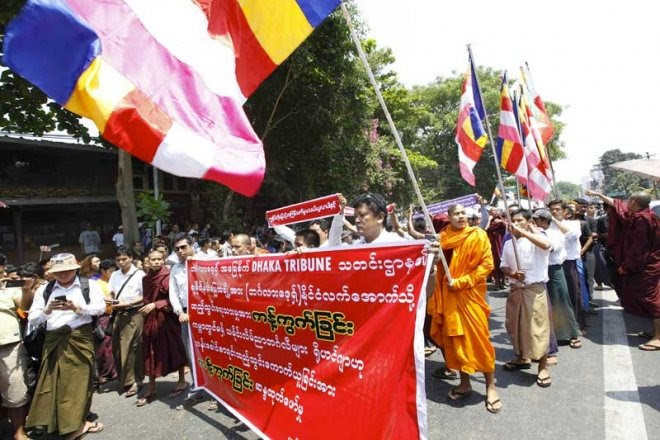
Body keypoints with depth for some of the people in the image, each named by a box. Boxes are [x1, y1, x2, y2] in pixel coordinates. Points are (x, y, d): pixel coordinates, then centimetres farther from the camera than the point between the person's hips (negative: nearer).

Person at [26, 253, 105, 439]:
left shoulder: (89, 284, 1)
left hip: (81, 338, -2)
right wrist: (47, 310, -14)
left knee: (79, 380, 6)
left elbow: (100, 307, -8)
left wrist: (77, 308, -21)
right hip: (54, 340, 2)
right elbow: (32, 319, 5)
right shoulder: (44, 289, 7)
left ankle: (75, 423, 21)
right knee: (55, 381, 2)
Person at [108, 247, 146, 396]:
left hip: (134, 314, -6)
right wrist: (111, 301, -8)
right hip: (119, 314, 6)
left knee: (132, 348, -4)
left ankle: (134, 380, 8)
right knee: (117, 348, 9)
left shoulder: (139, 274, -7)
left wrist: (128, 303, -17)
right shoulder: (114, 275, 11)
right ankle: (124, 380, 25)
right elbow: (111, 294, 13)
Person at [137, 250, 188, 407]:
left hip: (168, 317, -5)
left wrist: (155, 305, -17)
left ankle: (182, 381, 21)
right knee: (151, 352, 8)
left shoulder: (169, 277, -10)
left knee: (175, 349, 5)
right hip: (150, 318, 5)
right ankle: (151, 387, 19)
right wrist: (147, 307, -6)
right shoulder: (146, 279, 8)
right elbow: (146, 299, 12)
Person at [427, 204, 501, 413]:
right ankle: (464, 382, 25)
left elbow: (487, 264, -10)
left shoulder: (478, 236, -5)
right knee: (454, 339, 10)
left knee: (478, 339, -2)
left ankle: (490, 386, 14)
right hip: (447, 296, 4)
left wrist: (461, 282, -15)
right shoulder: (442, 238, 6)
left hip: (470, 294, -4)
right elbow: (437, 265, 15)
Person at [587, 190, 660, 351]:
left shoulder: (642, 219, -21)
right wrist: (599, 194, 31)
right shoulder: (637, 215, 7)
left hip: (646, 266, -10)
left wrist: (626, 266, -16)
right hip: (646, 264, 10)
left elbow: (638, 247, -22)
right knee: (646, 297, 14)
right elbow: (617, 205, 24)